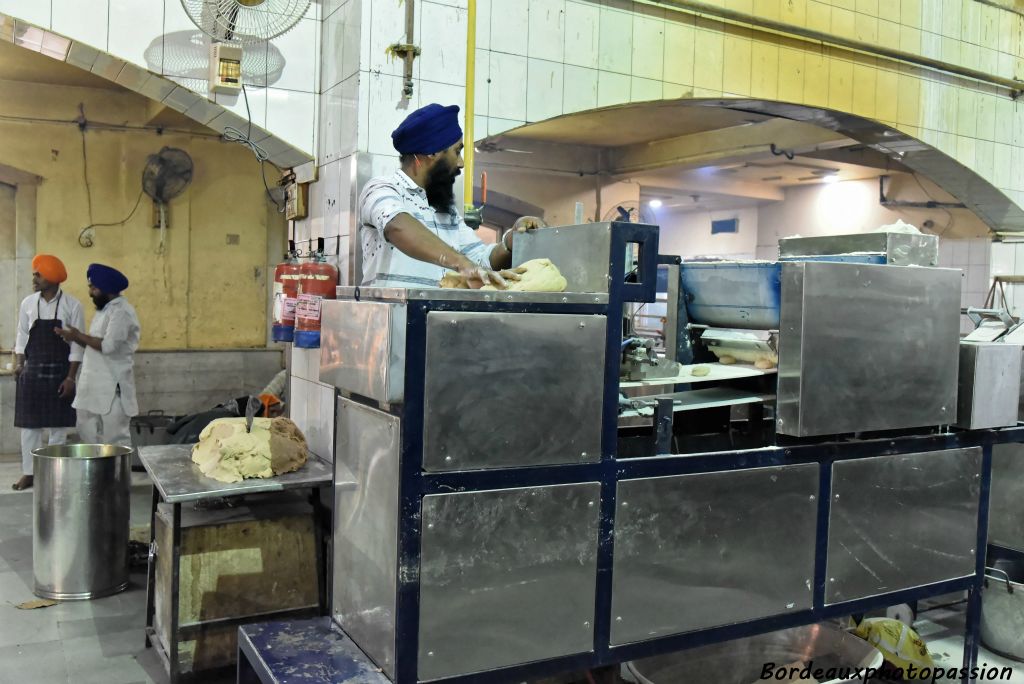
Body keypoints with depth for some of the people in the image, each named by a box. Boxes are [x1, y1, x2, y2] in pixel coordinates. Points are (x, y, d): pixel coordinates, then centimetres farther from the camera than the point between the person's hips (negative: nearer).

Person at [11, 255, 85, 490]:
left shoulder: (72, 305, -7)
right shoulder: (28, 303, 2)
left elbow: (77, 344, -6)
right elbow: (22, 336, 10)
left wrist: (70, 377, -9)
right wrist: (19, 363, -3)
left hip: (59, 373, -3)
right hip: (32, 371, 3)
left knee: (58, 426, 4)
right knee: (29, 424, 6)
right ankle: (29, 472, 16)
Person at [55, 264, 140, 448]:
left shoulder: (121, 311, -14)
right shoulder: (104, 309, 18)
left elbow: (109, 345, -22)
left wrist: (79, 336, -10)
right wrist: (76, 338, 5)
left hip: (112, 387, -10)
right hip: (94, 386, 10)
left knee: (115, 440, -6)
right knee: (87, 434, 12)